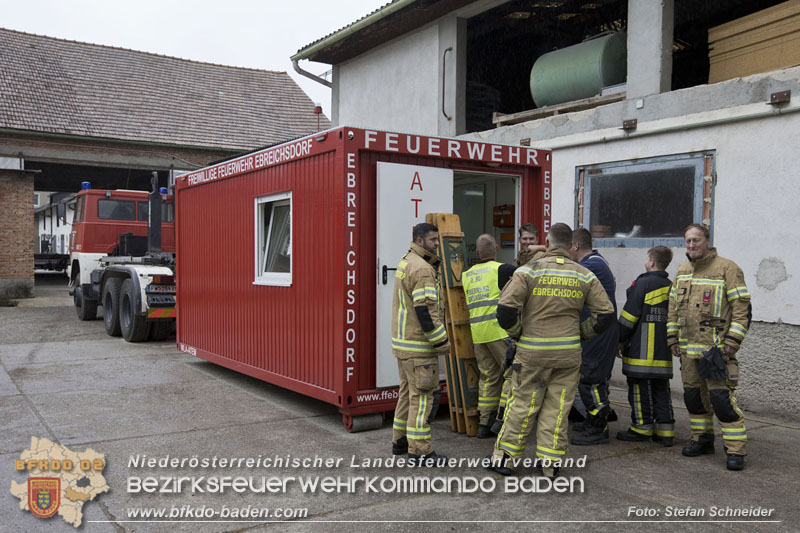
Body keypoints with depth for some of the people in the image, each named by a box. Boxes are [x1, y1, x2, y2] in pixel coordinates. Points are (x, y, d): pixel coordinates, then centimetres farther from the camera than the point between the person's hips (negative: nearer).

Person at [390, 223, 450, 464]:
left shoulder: (405, 262, 14)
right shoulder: (422, 269, -18)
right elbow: (425, 310, -24)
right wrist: (441, 342, -17)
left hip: (403, 342, 10)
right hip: (418, 346, -10)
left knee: (408, 391, 18)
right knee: (422, 395, -4)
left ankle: (400, 440, 27)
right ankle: (420, 449, 1)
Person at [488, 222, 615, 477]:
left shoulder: (529, 271, -7)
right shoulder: (584, 276, 3)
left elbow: (505, 309, -14)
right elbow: (606, 314, 2)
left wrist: (517, 332, 3)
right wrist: (580, 331, 15)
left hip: (532, 352, -2)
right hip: (569, 353, 2)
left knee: (522, 404, 8)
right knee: (557, 408, 11)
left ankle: (502, 456, 16)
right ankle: (550, 463, 16)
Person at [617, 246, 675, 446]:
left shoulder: (643, 283, -10)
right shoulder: (671, 287, 12)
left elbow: (630, 315, -11)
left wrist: (621, 340, -2)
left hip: (642, 350, -7)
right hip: (664, 351, 7)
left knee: (640, 388, 2)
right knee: (661, 389, 12)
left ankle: (642, 428, 7)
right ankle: (665, 430, 13)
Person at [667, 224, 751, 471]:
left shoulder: (727, 268, -6)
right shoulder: (682, 271, 14)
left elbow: (742, 307, -9)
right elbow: (673, 306, 20)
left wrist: (733, 341, -15)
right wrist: (672, 336, 14)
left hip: (716, 348, -7)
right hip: (688, 348, 7)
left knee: (721, 398, -10)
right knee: (693, 395, 13)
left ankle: (736, 450, -1)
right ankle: (702, 440, 28)